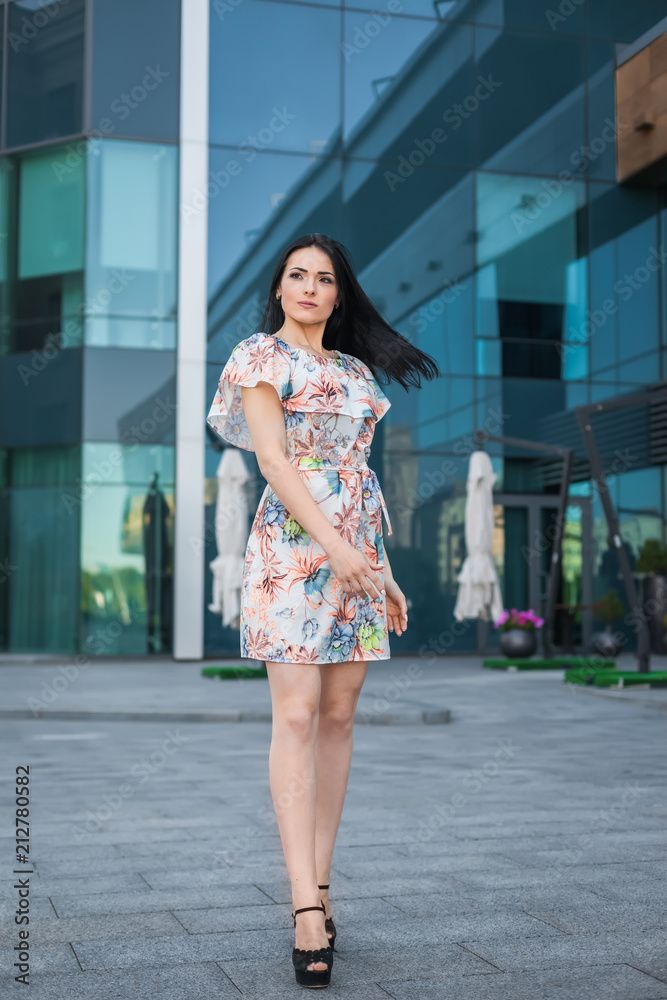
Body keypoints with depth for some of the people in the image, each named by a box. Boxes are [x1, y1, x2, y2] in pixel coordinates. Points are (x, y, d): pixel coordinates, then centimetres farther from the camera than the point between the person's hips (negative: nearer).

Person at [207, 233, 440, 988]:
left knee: (339, 715, 3)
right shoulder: (262, 356, 2)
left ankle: (318, 884, 9)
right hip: (294, 546, -6)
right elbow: (272, 459, -9)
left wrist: (383, 572, 16)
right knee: (297, 715, -11)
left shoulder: (355, 371, 20)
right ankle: (307, 904, -13)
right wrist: (334, 544, -19)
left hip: (357, 551, 6)